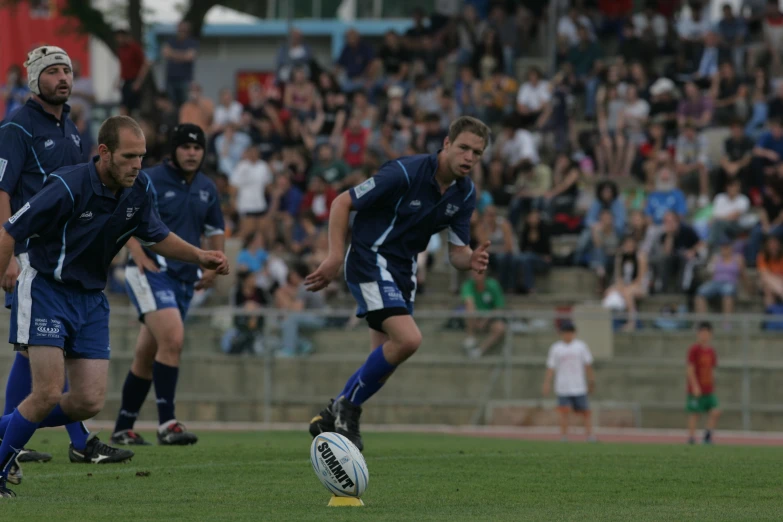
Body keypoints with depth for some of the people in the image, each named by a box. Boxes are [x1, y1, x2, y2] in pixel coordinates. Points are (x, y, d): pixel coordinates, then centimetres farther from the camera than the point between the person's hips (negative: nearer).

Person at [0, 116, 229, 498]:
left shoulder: (140, 190, -4)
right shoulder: (69, 187, -23)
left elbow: (155, 236, 13)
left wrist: (200, 257, -3)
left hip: (91, 298, 7)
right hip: (45, 291, -6)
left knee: (90, 401, -1)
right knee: (48, 393, -17)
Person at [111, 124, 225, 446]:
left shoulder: (206, 189, 13)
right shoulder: (150, 181, -6)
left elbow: (215, 230, 25)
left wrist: (213, 267, 10)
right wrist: (143, 260, -19)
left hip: (184, 279, 7)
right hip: (151, 272, -7)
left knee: (146, 355, 12)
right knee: (173, 338, -24)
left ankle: (123, 429, 20)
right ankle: (167, 424, -23)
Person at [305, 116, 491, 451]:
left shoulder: (465, 193, 0)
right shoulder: (406, 173, -21)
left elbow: (457, 251, 4)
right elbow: (343, 203, -15)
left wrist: (472, 260, -20)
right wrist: (335, 256, -22)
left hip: (403, 271, 8)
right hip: (371, 258, -8)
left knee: (384, 364, 9)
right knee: (408, 339, -24)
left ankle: (331, 417, 27)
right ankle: (348, 406, -8)